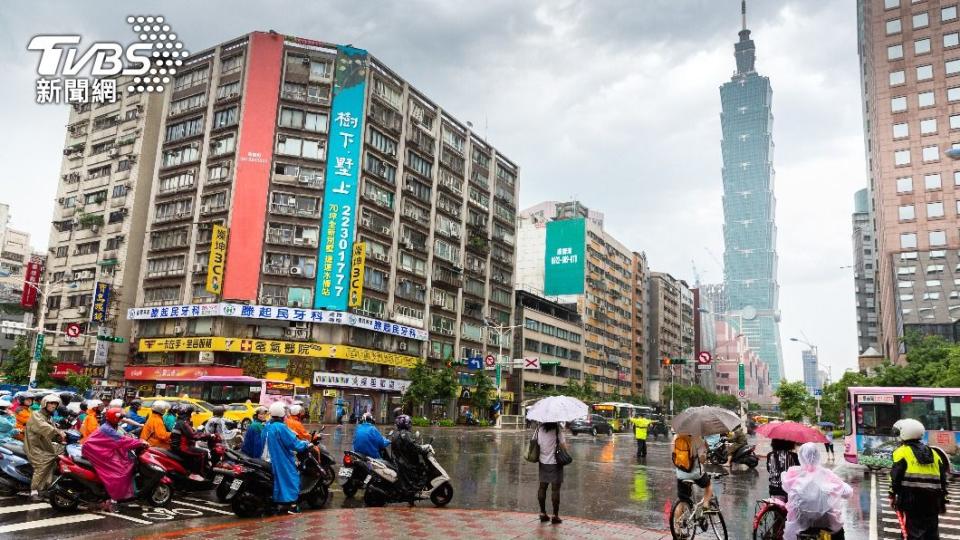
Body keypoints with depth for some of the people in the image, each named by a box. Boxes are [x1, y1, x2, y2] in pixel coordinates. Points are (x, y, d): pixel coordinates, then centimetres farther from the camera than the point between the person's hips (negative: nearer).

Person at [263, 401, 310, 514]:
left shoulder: (268, 426, 6)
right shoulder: (281, 427, -21)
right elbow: (293, 443, -21)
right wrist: (306, 444, -6)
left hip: (273, 459, 8)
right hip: (284, 460, -8)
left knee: (279, 478, 15)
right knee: (291, 478, -1)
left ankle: (281, 503, 19)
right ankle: (291, 505, -1)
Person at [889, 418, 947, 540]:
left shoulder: (902, 451, -2)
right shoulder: (933, 453, 16)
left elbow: (896, 475, -10)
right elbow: (943, 478, 15)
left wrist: (892, 495, -2)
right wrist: (943, 500, 21)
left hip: (911, 499, -5)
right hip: (932, 499, 5)